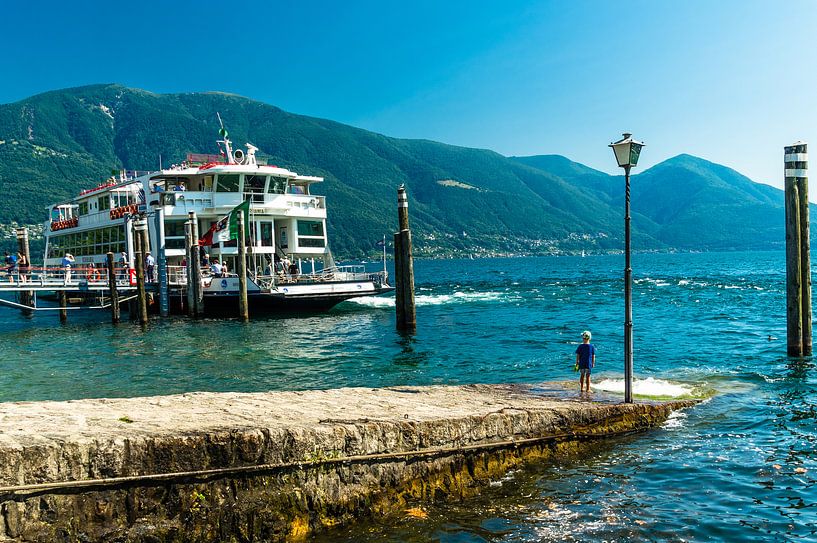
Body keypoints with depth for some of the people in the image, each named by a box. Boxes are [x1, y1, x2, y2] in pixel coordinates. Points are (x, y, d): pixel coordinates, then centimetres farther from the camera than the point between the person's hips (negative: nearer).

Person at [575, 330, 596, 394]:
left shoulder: (580, 346, -7)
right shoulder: (592, 346, -6)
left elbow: (577, 356, -4)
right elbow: (593, 356, -1)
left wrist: (577, 363, 6)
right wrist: (593, 363, 11)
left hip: (581, 364, 1)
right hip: (589, 364, -1)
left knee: (582, 375, 15)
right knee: (588, 376, 6)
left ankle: (582, 388, 20)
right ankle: (588, 389, 8)